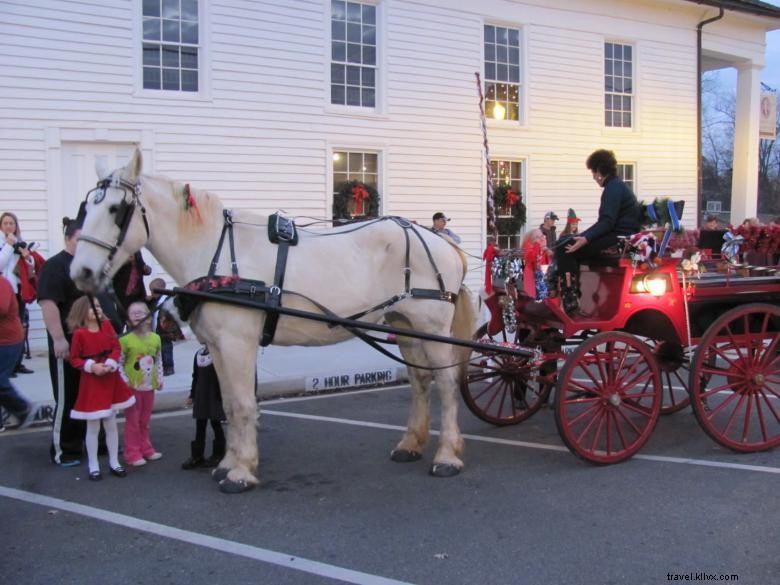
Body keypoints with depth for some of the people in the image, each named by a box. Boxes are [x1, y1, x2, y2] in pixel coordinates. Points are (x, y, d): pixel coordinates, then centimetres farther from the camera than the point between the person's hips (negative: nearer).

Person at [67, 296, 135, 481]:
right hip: (91, 382, -4)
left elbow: (116, 348, 1)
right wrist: (91, 366, -20)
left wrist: (110, 363, -16)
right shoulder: (79, 333, -11)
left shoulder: (106, 325, 1)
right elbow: (74, 359, -6)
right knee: (93, 427, 3)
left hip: (110, 379, 4)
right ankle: (93, 467, 15)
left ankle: (114, 463, 23)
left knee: (111, 424, 12)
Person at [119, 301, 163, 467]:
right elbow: (119, 363, -11)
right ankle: (133, 454, 12)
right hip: (132, 387, -4)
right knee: (132, 421, 4)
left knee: (145, 421, 17)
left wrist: (159, 379, 8)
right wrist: (124, 381, -16)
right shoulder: (125, 340, -13)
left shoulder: (155, 338, 2)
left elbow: (159, 360, 12)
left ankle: (145, 449, 29)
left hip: (149, 386, 4)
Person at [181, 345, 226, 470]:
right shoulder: (198, 353, 8)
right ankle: (197, 456, 12)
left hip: (215, 395, -6)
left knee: (215, 424, 5)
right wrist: (192, 394, 14)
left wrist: (222, 395, -14)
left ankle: (218, 454, 17)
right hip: (201, 395, 6)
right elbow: (196, 376, 14)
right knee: (200, 426, 7)